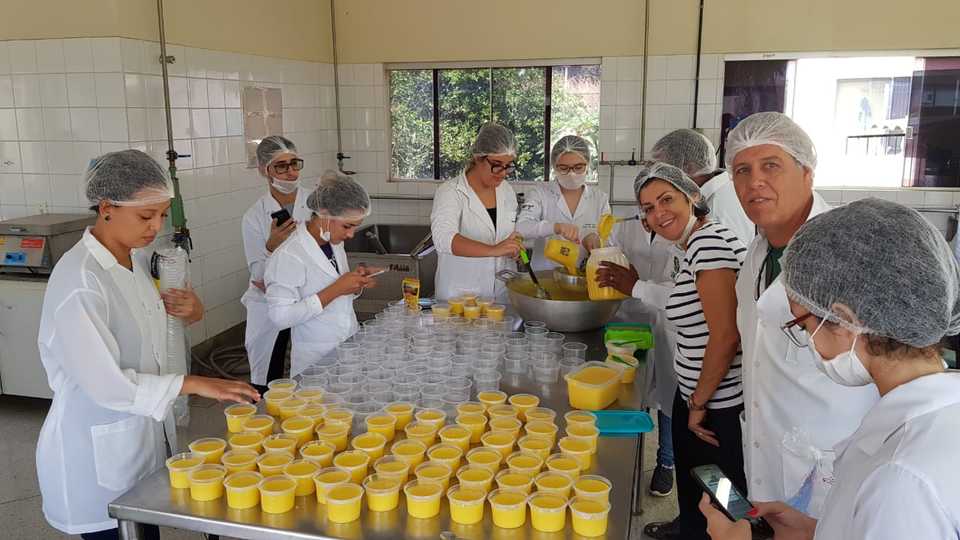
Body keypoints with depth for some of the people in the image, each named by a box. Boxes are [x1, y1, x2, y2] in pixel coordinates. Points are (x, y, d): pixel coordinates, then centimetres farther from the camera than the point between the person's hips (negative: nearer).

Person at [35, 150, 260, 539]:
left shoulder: (138, 258, 1)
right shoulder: (79, 278, -24)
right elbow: (106, 385, -26)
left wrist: (188, 308, -3)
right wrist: (194, 384, -24)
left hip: (145, 435, 8)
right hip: (96, 454, -7)